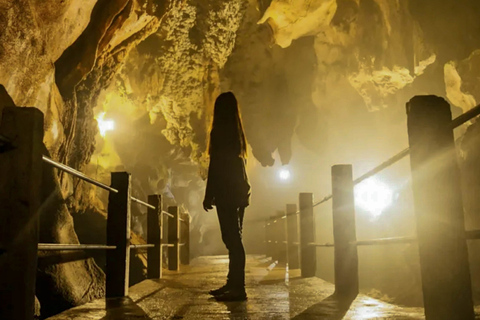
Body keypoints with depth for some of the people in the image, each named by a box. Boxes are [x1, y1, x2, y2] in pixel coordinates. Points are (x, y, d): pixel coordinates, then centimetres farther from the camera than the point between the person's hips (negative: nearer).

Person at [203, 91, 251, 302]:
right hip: (239, 190, 9)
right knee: (233, 237, 12)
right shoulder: (237, 132, 14)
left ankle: (238, 288, -6)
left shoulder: (219, 132, -9)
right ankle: (233, 284, 21)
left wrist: (209, 195, -9)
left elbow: (215, 165, -13)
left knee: (231, 238, -8)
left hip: (226, 191, -8)